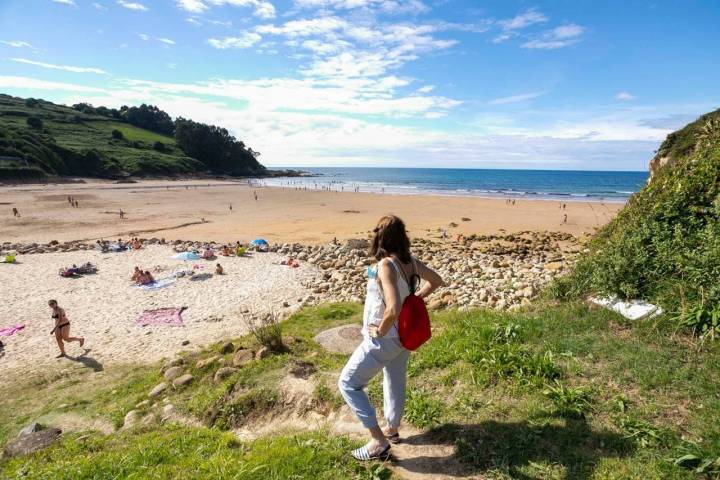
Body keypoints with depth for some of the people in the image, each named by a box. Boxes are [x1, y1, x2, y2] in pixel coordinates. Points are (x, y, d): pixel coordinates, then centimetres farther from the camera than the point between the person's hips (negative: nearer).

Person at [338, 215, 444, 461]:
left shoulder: (386, 265, -28)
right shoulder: (411, 261, -4)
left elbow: (393, 309, -37)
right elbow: (436, 281, 12)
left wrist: (380, 331, -20)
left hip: (383, 339, -8)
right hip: (403, 336, 8)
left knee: (348, 383, 6)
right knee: (396, 382, 25)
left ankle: (378, 441, 9)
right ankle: (392, 429, 46)